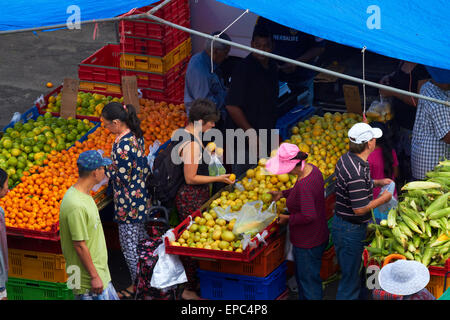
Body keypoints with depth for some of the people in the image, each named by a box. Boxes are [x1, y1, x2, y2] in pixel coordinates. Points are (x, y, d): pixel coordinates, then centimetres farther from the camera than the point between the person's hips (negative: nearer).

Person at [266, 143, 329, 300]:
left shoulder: (304, 185, -33)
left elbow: (309, 216, -31)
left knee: (309, 280, 7)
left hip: (307, 244, -10)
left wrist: (288, 219, -17)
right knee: (302, 276, 27)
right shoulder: (311, 169, -3)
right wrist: (282, 194, 14)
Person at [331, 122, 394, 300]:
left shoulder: (346, 159, 1)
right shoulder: (357, 171, -30)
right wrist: (383, 199, -12)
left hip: (340, 224, 10)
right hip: (351, 230, -10)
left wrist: (377, 182, 14)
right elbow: (360, 209, -27)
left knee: (349, 274, 24)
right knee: (350, 280, 3)